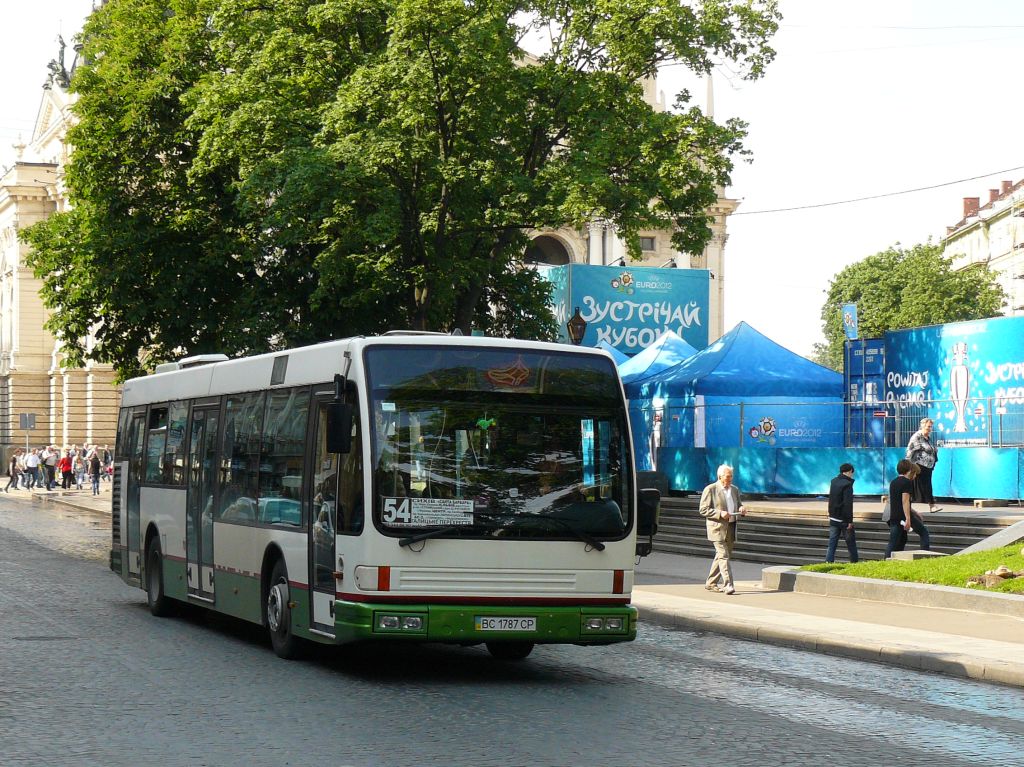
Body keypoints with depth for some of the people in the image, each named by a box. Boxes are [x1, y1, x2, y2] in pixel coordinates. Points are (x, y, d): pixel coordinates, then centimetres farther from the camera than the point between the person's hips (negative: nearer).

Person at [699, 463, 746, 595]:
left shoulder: (735, 489, 15)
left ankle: (710, 583, 21)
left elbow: (739, 505, 25)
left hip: (731, 529, 7)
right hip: (718, 528, -7)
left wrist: (742, 509, 0)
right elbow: (703, 510, -9)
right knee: (723, 556, -14)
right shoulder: (710, 490, -5)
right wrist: (720, 514, -21)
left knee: (720, 556, 11)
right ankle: (728, 585, -21)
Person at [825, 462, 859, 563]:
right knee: (851, 543, 5)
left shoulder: (833, 482, 7)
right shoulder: (847, 484, -17)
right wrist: (850, 521, -18)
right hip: (844, 520, -7)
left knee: (832, 544, 5)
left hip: (833, 518, 7)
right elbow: (848, 504, -19)